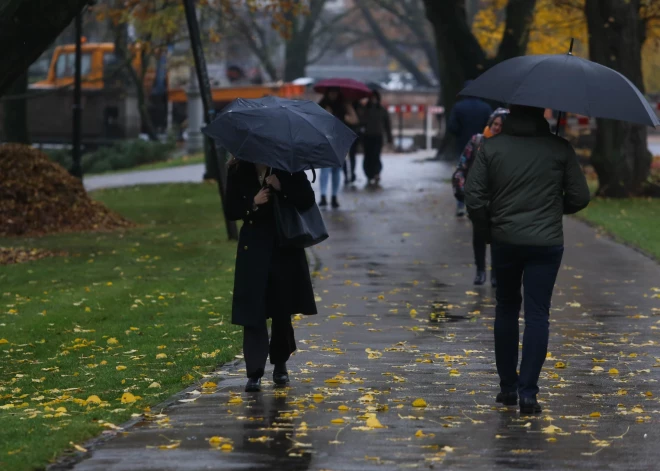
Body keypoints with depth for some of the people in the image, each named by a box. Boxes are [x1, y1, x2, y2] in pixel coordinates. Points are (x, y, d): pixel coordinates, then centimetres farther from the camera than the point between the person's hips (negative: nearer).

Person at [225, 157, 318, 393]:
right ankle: (254, 373, -10)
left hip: (286, 249, 0)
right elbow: (231, 211, 0)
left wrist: (282, 187, -22)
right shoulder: (238, 172, 0)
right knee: (253, 311, -8)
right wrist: (253, 203, -18)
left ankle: (280, 365, 30)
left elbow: (307, 200, -8)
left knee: (282, 310, 11)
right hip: (254, 250, 0)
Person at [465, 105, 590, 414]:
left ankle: (508, 387, 20)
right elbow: (579, 197, -1)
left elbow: (474, 196, -6)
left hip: (505, 241, 2)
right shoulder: (559, 149, -4)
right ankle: (528, 392, -5)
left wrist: (487, 228, 10)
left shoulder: (491, 147, -3)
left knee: (506, 309, 17)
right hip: (547, 242, -1)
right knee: (537, 315, 1)